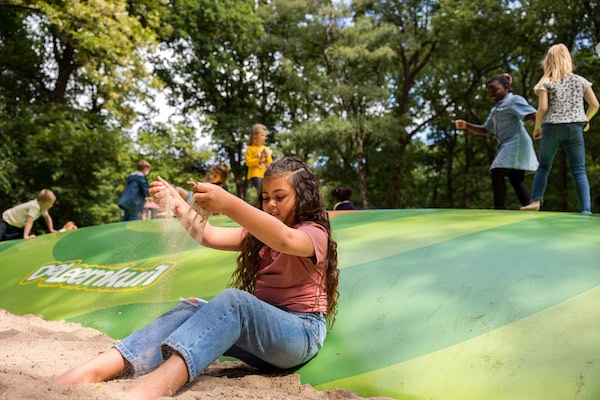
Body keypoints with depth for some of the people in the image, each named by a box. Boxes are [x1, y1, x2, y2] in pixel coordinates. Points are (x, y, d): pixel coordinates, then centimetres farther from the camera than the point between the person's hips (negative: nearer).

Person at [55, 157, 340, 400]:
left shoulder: (315, 234, -4)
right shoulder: (258, 235, 19)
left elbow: (284, 240, -28)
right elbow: (210, 236, 6)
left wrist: (228, 204, -42)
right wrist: (176, 204, -10)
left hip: (301, 332, -6)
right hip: (260, 327, 6)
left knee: (233, 300, -33)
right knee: (192, 310, -19)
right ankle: (90, 372, -36)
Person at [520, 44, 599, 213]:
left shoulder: (546, 83, 2)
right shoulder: (580, 80, 9)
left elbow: (543, 107, -8)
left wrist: (537, 127, 5)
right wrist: (585, 120, 21)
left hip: (551, 128, -1)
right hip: (574, 128, 1)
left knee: (543, 166, 14)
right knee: (579, 171, 1)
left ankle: (536, 200, 2)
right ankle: (586, 209, -7)